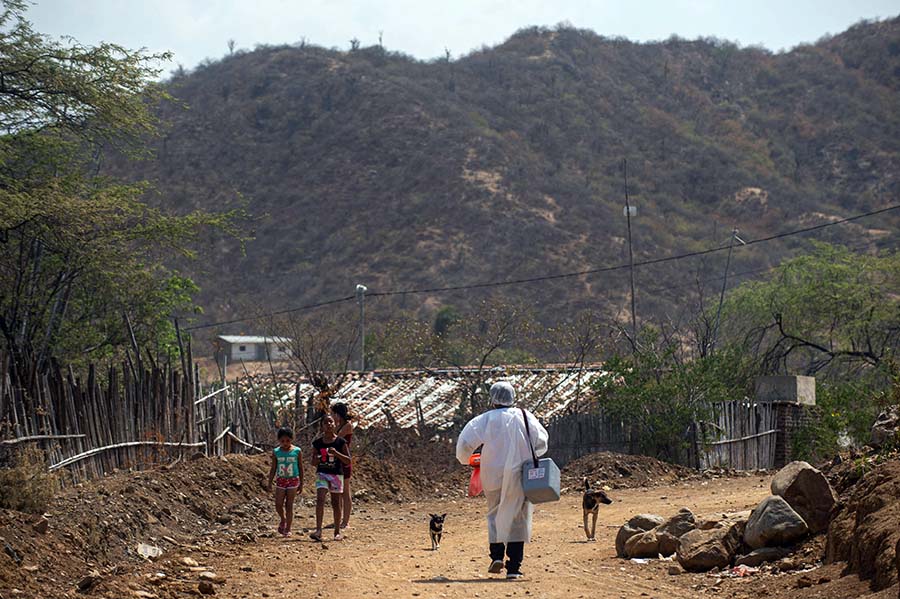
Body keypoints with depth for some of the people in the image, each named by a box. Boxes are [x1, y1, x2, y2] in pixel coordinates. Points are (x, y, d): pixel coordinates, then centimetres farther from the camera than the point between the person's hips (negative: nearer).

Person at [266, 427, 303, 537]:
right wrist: (269, 483, 4)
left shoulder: (296, 451, -5)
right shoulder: (276, 452, 0)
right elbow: (273, 468, 6)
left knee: (289, 505, 0)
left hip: (293, 479, -2)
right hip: (280, 480, 2)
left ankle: (288, 529, 7)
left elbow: (300, 467, 2)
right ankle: (283, 520, 28)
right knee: (278, 505, -2)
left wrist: (301, 483, 3)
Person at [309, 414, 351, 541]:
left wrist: (336, 453, -19)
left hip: (337, 474, -1)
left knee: (336, 503, 6)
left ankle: (337, 532, 18)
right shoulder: (317, 443, 5)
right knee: (320, 500, -16)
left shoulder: (340, 442, -2)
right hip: (322, 474, 1)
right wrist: (317, 459, -12)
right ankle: (318, 531, -22)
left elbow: (348, 460, -4)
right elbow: (313, 463, 12)